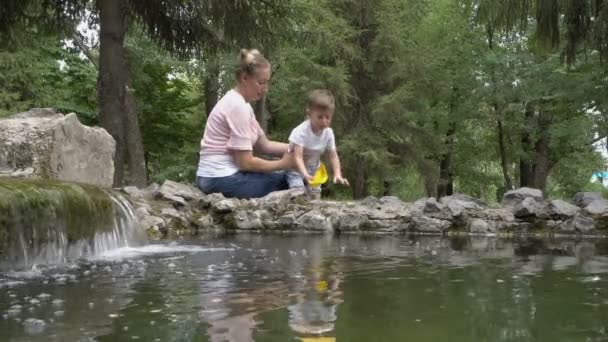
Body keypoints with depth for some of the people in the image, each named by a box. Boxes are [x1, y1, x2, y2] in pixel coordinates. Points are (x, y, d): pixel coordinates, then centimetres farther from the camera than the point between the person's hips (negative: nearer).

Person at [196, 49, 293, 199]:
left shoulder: (239, 102, 12)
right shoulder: (238, 106, -18)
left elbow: (264, 145, 13)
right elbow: (245, 162, -18)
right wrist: (282, 164, -10)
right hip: (222, 179, -9)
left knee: (285, 175, 10)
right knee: (285, 179, -5)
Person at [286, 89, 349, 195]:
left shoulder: (328, 133, -12)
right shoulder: (300, 132, -30)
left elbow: (333, 156, -8)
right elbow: (298, 157, -36)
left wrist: (338, 174, -24)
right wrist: (305, 175, -51)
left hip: (313, 171, 5)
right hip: (296, 170, -5)